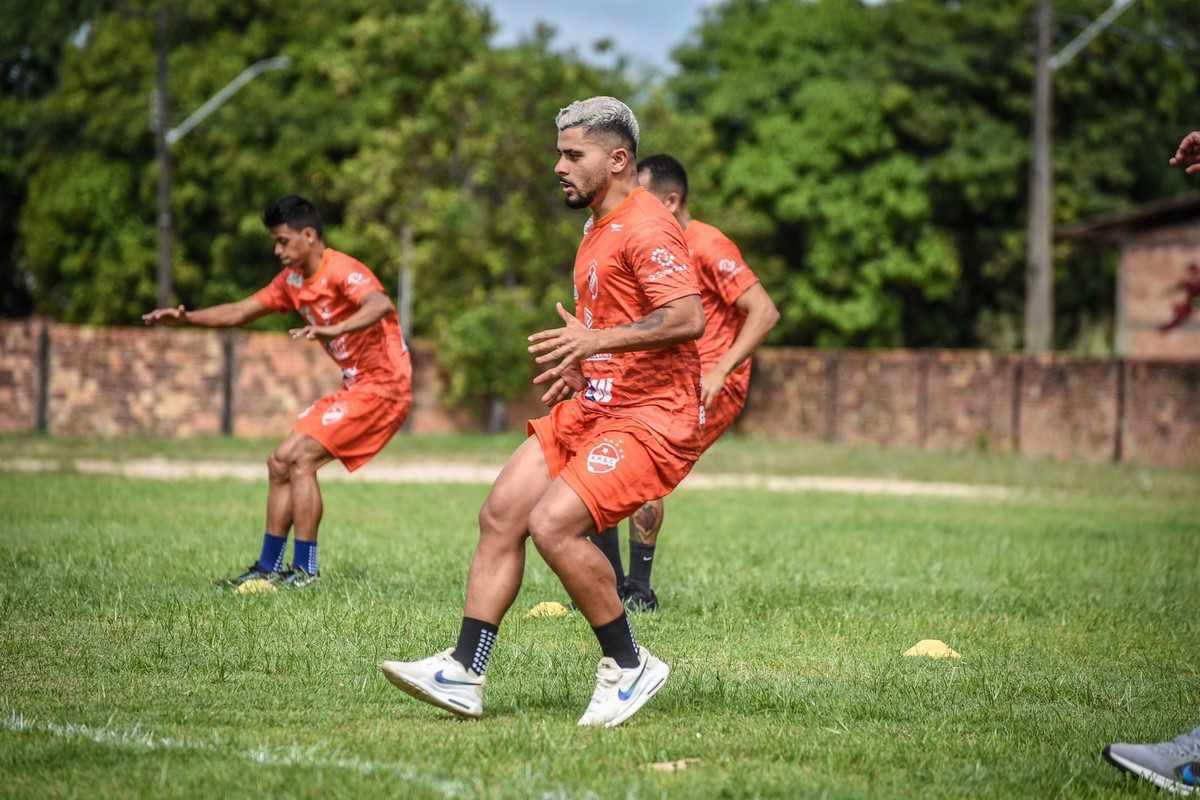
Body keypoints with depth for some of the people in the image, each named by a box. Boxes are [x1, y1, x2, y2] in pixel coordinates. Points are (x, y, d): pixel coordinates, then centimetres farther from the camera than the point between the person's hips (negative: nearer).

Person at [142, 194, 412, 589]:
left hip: (382, 386, -10)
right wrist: (186, 318, 3)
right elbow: (241, 311, 17)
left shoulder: (342, 272, -19)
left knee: (301, 459, -18)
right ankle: (268, 568, 14)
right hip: (354, 387, 10)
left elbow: (382, 305, -40)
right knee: (280, 461, 8)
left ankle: (305, 571, -13)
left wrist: (333, 329, -56)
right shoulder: (293, 280, 10)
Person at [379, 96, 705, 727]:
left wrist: (595, 341, -27)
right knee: (500, 513, 0)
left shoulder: (646, 226, -15)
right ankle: (464, 673, 2)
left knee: (553, 524, -22)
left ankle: (629, 667, -5)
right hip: (592, 408, 10)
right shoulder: (598, 229, 18)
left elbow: (688, 318, -26)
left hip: (651, 417, -10)